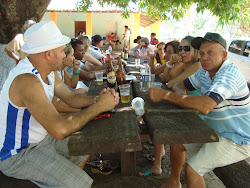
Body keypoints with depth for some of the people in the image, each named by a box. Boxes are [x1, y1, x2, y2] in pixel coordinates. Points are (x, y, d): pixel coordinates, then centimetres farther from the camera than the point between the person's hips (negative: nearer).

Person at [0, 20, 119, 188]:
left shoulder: (47, 72, 0)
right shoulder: (26, 80, -32)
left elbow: (71, 97, 6)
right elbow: (59, 130, -39)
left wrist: (97, 99, -14)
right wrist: (99, 106, -28)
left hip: (43, 138, 9)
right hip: (17, 155, -9)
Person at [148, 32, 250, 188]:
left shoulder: (229, 73, -27)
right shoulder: (205, 72, 1)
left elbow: (205, 106, -40)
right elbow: (181, 85, 11)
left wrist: (164, 94, -35)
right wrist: (182, 96, -15)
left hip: (236, 141, -9)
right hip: (214, 130, 9)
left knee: (192, 168, -18)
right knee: (176, 142, 9)